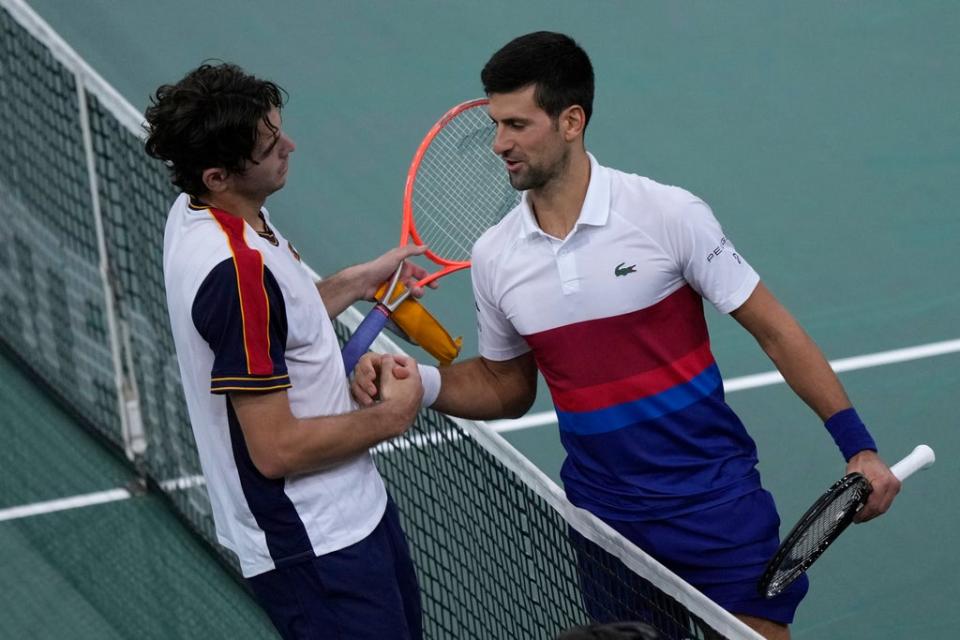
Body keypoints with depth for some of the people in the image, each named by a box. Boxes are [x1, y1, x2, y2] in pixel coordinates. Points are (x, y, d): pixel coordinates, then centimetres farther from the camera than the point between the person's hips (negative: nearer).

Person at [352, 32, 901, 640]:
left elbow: (775, 331, -7)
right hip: (603, 517, 4)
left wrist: (858, 446, -10)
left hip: (715, 501, -3)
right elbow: (505, 385, 14)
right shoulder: (494, 257, 0)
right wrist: (420, 381, -5)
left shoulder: (669, 214, -13)